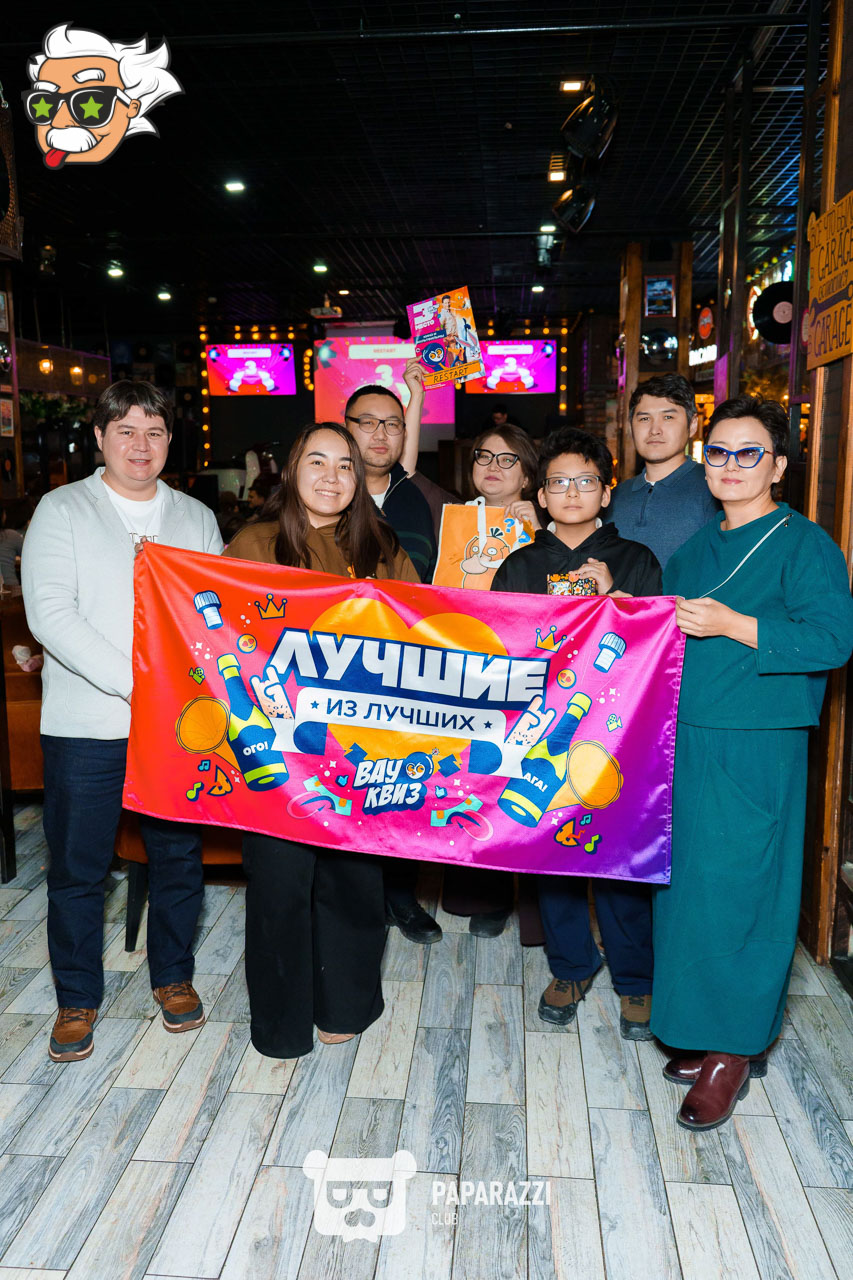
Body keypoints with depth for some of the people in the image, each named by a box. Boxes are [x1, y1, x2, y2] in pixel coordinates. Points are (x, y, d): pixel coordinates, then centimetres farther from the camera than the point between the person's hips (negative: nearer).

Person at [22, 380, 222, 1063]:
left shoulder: (197, 518, 11)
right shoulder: (63, 511, 0)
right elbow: (50, 614, -13)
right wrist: (135, 681, -21)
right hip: (87, 724, -2)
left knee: (179, 856, 12)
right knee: (78, 866, 7)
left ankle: (173, 975, 33)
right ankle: (77, 998, 27)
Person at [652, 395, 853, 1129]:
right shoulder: (695, 548, 16)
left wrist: (732, 625, -22)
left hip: (756, 749, -7)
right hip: (681, 741, 7)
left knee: (735, 891, -2)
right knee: (687, 885, 12)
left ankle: (735, 1049, 15)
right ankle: (702, 1032, 28)